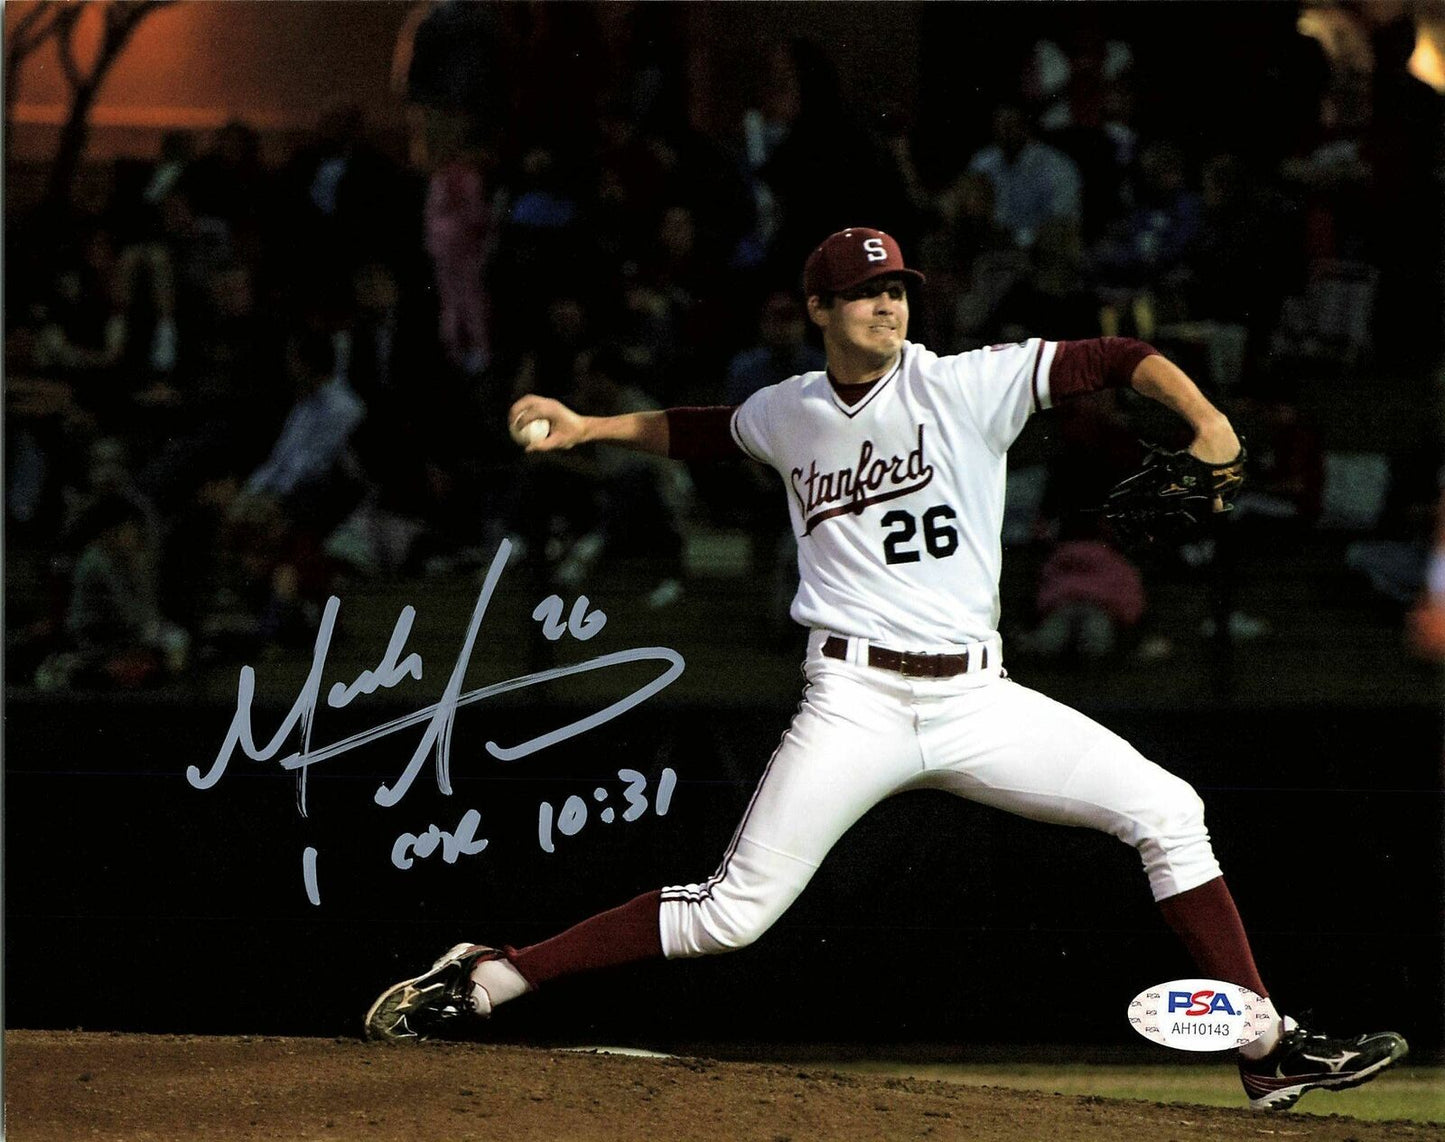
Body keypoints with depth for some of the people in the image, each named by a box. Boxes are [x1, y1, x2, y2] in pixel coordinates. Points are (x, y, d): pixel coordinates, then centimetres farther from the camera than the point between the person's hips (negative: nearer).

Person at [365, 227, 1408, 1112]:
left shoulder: (967, 385, -2)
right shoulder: (787, 413, 8)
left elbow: (1113, 359, -9)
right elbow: (702, 432, 30)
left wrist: (1204, 420, -24)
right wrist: (588, 428, 23)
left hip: (977, 701, 1)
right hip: (854, 703, -1)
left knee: (1167, 811, -11)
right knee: (732, 913, -10)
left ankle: (1270, 1052, -5)